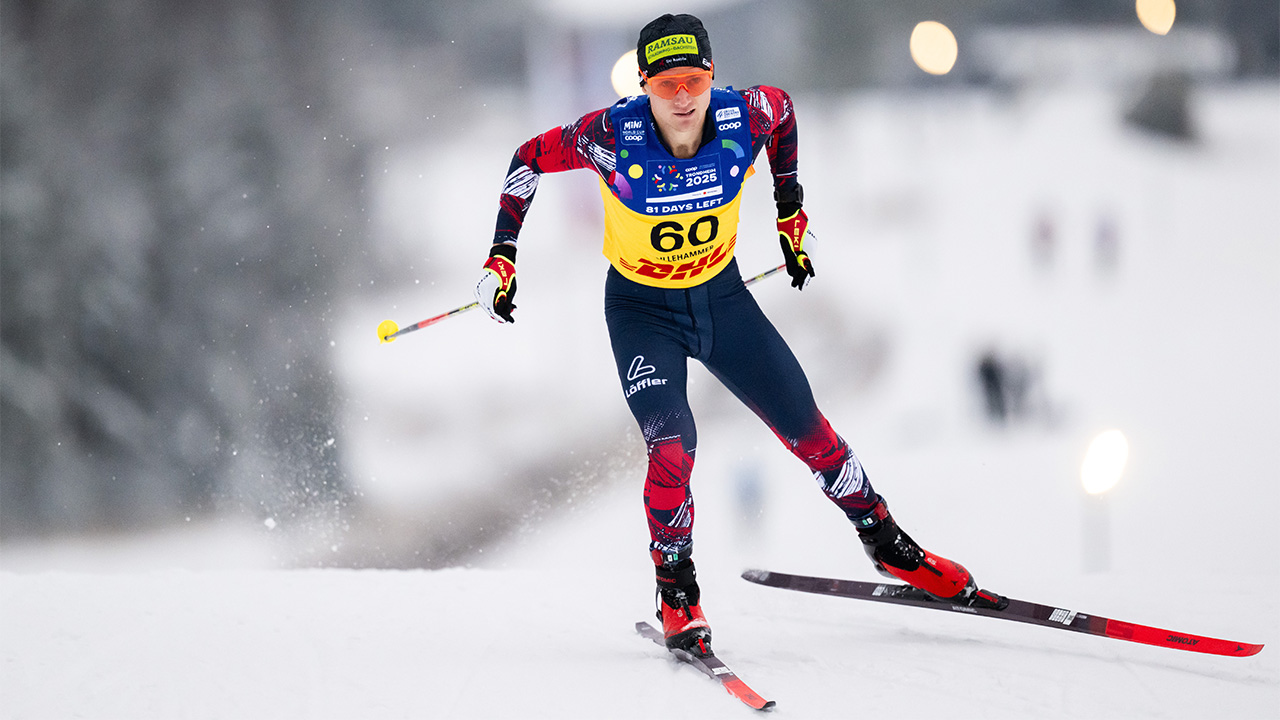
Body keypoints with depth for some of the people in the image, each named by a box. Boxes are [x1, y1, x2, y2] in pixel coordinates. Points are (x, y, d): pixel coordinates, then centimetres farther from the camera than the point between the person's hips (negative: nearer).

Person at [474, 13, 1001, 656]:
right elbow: (531, 158, -11)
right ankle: (677, 595, -6)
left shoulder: (743, 120, -22)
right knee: (673, 443, -24)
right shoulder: (614, 135, -28)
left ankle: (887, 544, 28)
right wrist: (501, 257, -12)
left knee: (809, 432, 5)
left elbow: (781, 107, 3)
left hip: (722, 296, 3)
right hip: (642, 310, -3)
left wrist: (791, 212, 8)